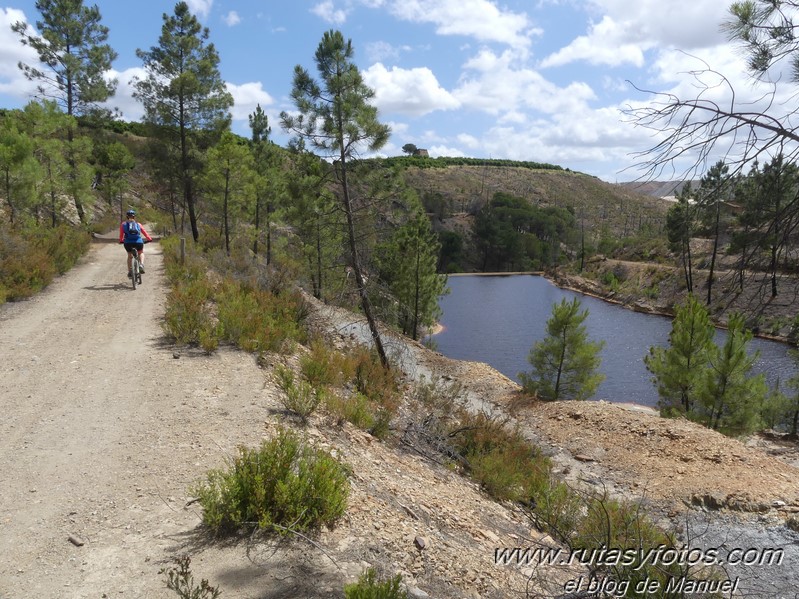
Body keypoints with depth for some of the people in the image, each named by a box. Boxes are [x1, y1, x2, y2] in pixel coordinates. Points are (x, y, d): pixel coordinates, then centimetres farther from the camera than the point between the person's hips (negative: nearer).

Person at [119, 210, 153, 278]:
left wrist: (121, 241, 34)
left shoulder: (123, 224, 13)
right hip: (138, 242, 0)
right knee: (141, 253, 30)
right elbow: (145, 233, 19)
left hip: (128, 243, 0)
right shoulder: (138, 224, 15)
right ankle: (141, 265, 5)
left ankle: (129, 272, 22)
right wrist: (150, 239, 35)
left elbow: (121, 234, 16)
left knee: (130, 256, 28)